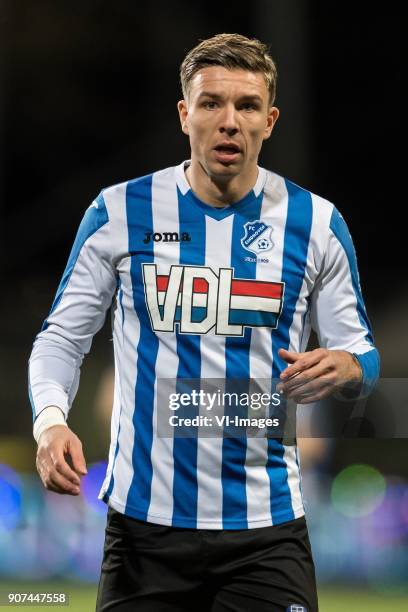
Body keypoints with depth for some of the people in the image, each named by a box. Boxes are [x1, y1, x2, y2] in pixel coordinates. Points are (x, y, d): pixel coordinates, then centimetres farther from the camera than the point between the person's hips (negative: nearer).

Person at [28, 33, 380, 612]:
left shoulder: (315, 222, 1)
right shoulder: (119, 211, -1)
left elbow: (359, 349, 8)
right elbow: (63, 336, 4)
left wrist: (342, 366, -16)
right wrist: (51, 420, -16)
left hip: (267, 527, 0)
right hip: (145, 521, 0)